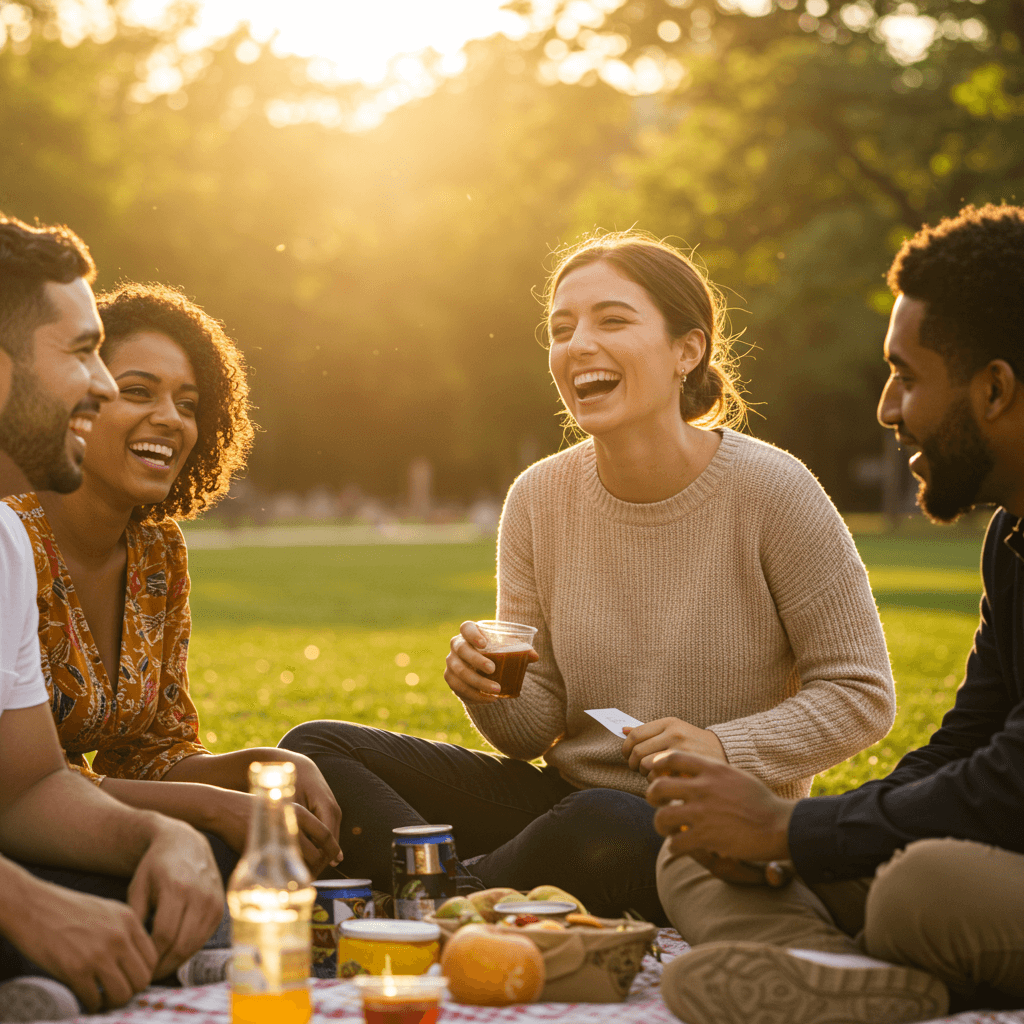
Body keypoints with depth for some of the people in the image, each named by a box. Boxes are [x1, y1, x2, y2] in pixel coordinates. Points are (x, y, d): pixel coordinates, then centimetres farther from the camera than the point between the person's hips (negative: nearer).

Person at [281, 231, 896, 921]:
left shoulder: (771, 491, -10)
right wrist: (494, 697, -18)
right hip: (568, 796, 5)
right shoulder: (539, 500, 2)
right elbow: (539, 728, 5)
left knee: (603, 826, -41)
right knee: (315, 749, -9)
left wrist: (722, 748, -19)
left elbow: (863, 695, -6)